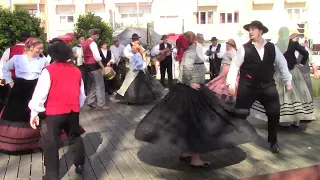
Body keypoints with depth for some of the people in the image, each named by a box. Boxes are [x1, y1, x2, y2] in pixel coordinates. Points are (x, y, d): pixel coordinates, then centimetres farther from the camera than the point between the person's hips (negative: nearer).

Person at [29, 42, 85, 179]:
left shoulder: (49, 70, -10)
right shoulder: (76, 71, 7)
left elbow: (40, 93, -13)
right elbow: (81, 94, 12)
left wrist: (35, 112, -5)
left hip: (53, 113, -5)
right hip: (73, 111, 5)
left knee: (51, 145, 6)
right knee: (75, 138, 23)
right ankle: (79, 165, 35)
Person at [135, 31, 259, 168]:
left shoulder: (187, 52, 11)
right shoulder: (191, 53, -16)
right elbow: (187, 66, -34)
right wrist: (191, 83, -25)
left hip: (191, 90, 9)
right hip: (193, 91, -9)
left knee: (188, 122, 16)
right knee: (196, 123, -2)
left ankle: (186, 152, 27)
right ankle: (195, 159, 6)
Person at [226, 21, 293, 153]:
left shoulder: (272, 48, 4)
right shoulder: (244, 49, -4)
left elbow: (282, 65, 12)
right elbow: (234, 66, -7)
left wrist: (288, 82, 11)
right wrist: (231, 84, -16)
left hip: (267, 86, 3)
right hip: (247, 87, -2)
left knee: (274, 113, 3)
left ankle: (273, 142, 25)